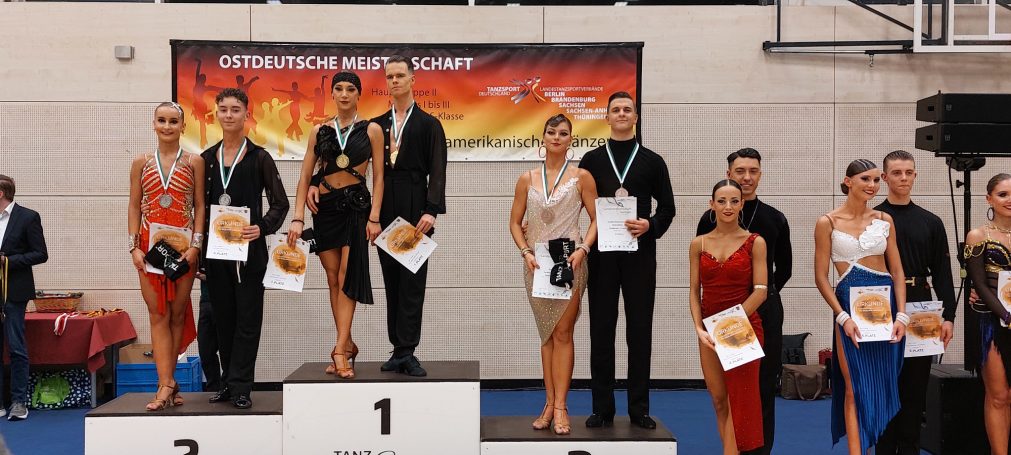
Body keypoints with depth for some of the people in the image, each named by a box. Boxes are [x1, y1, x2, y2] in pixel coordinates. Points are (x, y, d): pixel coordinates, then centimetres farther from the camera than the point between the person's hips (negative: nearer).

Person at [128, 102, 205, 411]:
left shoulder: (194, 162, 4)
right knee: (158, 315, -1)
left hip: (183, 246, -1)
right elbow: (134, 207, 7)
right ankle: (167, 384, -2)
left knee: (178, 315, 5)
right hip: (150, 246, 1)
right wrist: (134, 247, -2)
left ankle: (165, 383, 14)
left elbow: (200, 206, 1)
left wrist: (195, 244, -9)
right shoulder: (141, 163, 9)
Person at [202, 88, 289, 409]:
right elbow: (200, 203, 14)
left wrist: (262, 228, -16)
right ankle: (227, 382, 19)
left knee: (247, 318, -3)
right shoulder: (207, 158, 10)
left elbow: (279, 203, -1)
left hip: (249, 250, -4)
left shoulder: (259, 157, -1)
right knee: (222, 318, 9)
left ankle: (240, 387, 1)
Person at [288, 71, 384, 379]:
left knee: (346, 278, -9)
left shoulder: (371, 130, 2)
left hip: (356, 206, -3)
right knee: (333, 280, 5)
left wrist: (374, 217, -10)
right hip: (325, 207, 3)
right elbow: (305, 177, 6)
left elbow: (378, 177, 0)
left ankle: (340, 350, -10)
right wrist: (298, 218, -3)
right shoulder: (320, 131, 8)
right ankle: (347, 346, 15)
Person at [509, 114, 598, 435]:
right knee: (547, 334, 9)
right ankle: (550, 403, 14)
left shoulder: (581, 177, 2)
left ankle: (560, 407, -2)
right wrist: (526, 252, -5)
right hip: (537, 264, 3)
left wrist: (582, 249, -13)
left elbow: (596, 218, 0)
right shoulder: (527, 179, 8)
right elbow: (515, 222, 10)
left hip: (569, 262, -3)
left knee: (562, 333, -5)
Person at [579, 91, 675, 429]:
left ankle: (639, 408, 12)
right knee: (601, 332, 3)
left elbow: (667, 207, 6)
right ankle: (602, 408, 11)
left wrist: (651, 225, -13)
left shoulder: (652, 161, 8)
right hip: (602, 254, 0)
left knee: (640, 331, 4)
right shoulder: (591, 160, 8)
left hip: (640, 255, 0)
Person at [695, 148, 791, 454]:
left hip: (766, 310, 1)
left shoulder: (775, 219, 6)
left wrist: (763, 295, 8)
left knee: (765, 383, 4)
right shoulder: (711, 219, 1)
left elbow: (784, 268, 14)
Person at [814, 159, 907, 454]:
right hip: (850, 304, -3)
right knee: (856, 387, -3)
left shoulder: (884, 220, 7)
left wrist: (901, 315, -4)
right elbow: (821, 277, -4)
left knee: (885, 384, 8)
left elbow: (897, 271, 7)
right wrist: (843, 317, -12)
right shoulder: (828, 223, -3)